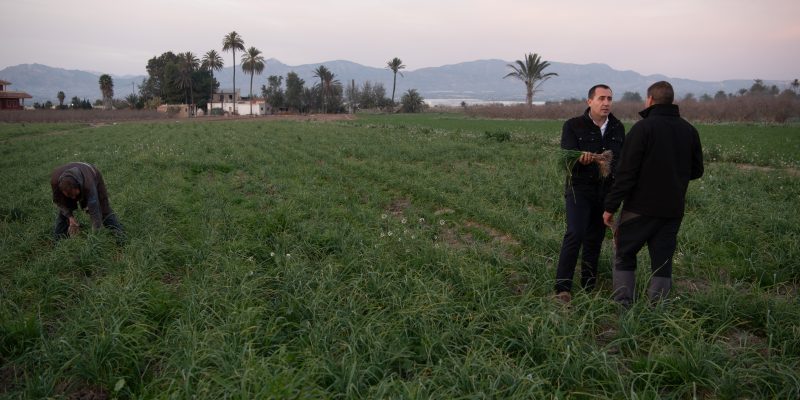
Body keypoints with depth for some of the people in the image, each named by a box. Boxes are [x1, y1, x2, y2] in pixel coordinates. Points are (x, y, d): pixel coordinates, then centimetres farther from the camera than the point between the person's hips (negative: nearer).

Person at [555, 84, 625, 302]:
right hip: (579, 188, -4)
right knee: (575, 234, -17)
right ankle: (562, 288, -13)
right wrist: (581, 159, -36)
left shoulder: (618, 128, 10)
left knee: (595, 239, 8)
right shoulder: (573, 126, -4)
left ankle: (589, 287, 19)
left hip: (606, 191, 5)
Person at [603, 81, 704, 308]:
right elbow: (697, 170, 13)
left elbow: (626, 172, -15)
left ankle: (623, 308, 5)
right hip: (673, 210, 5)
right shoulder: (689, 130, 6)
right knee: (662, 262, 10)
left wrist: (611, 206, -12)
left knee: (624, 257, 8)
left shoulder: (643, 127, -11)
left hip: (640, 208, -5)